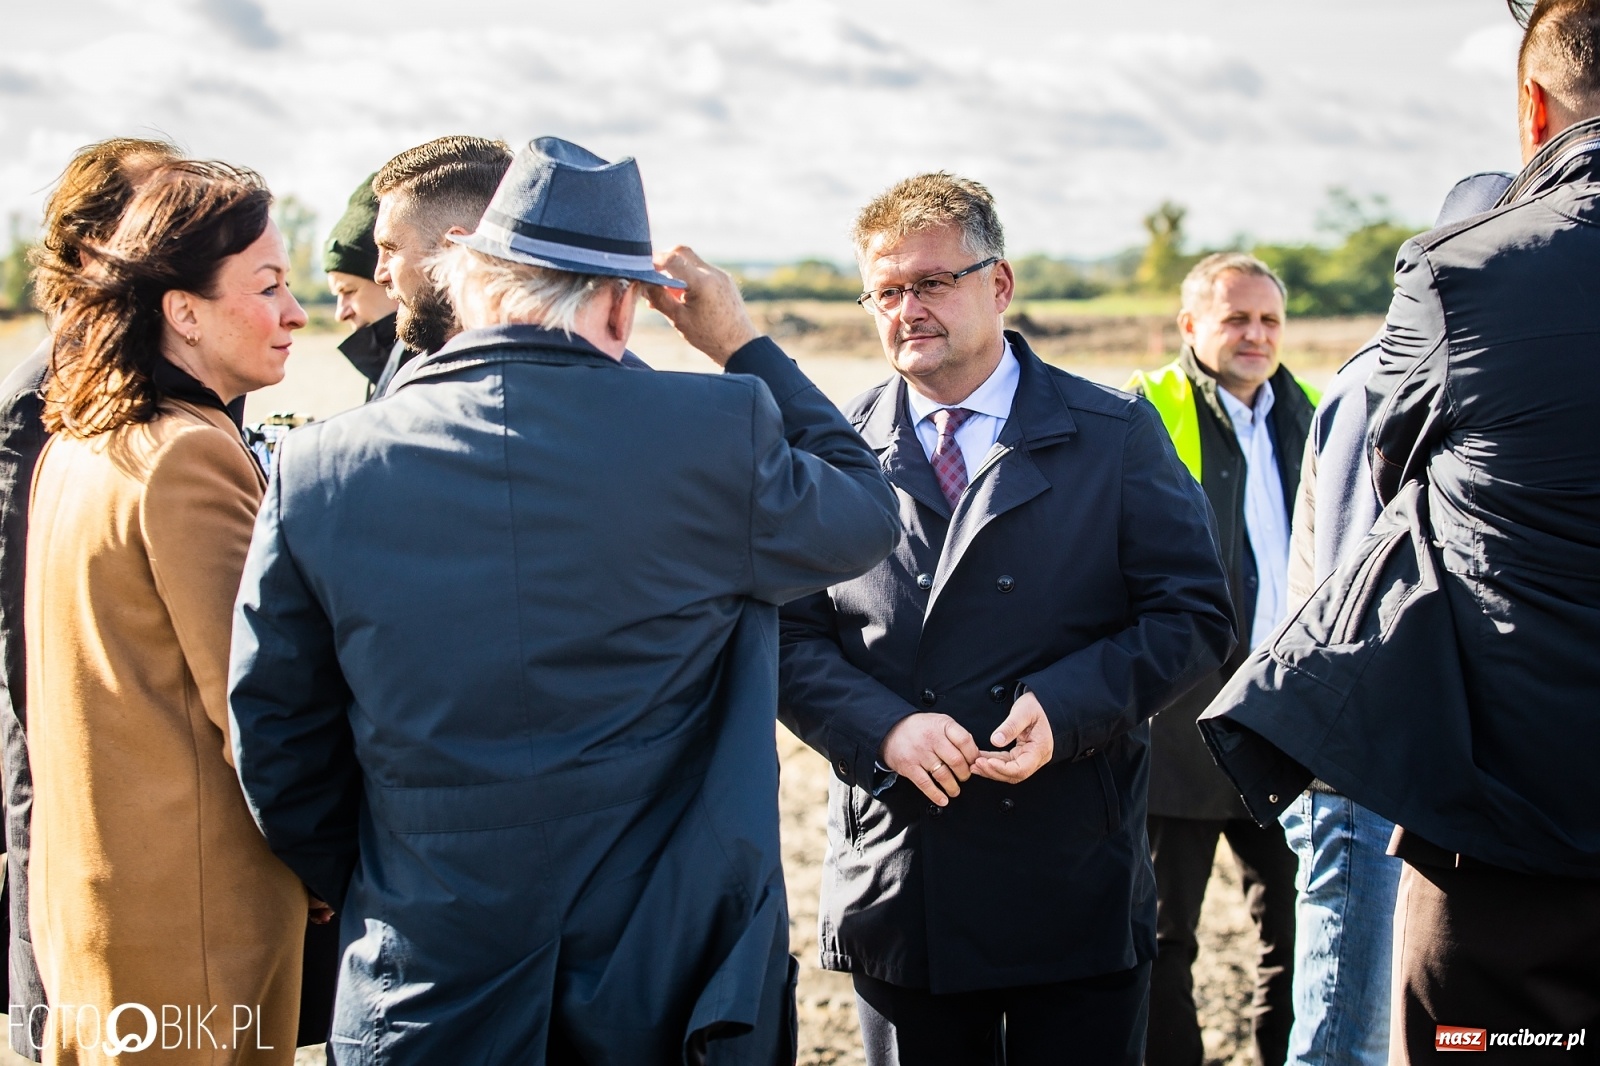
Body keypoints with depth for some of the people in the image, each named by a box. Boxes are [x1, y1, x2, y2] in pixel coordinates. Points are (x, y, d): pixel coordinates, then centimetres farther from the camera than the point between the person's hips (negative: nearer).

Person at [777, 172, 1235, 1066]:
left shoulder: (1118, 437, 1)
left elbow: (1195, 615, -3)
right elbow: (790, 636, 1)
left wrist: (1066, 708, -18)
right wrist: (882, 727, -17)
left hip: (1073, 893, -1)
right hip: (895, 890, 1)